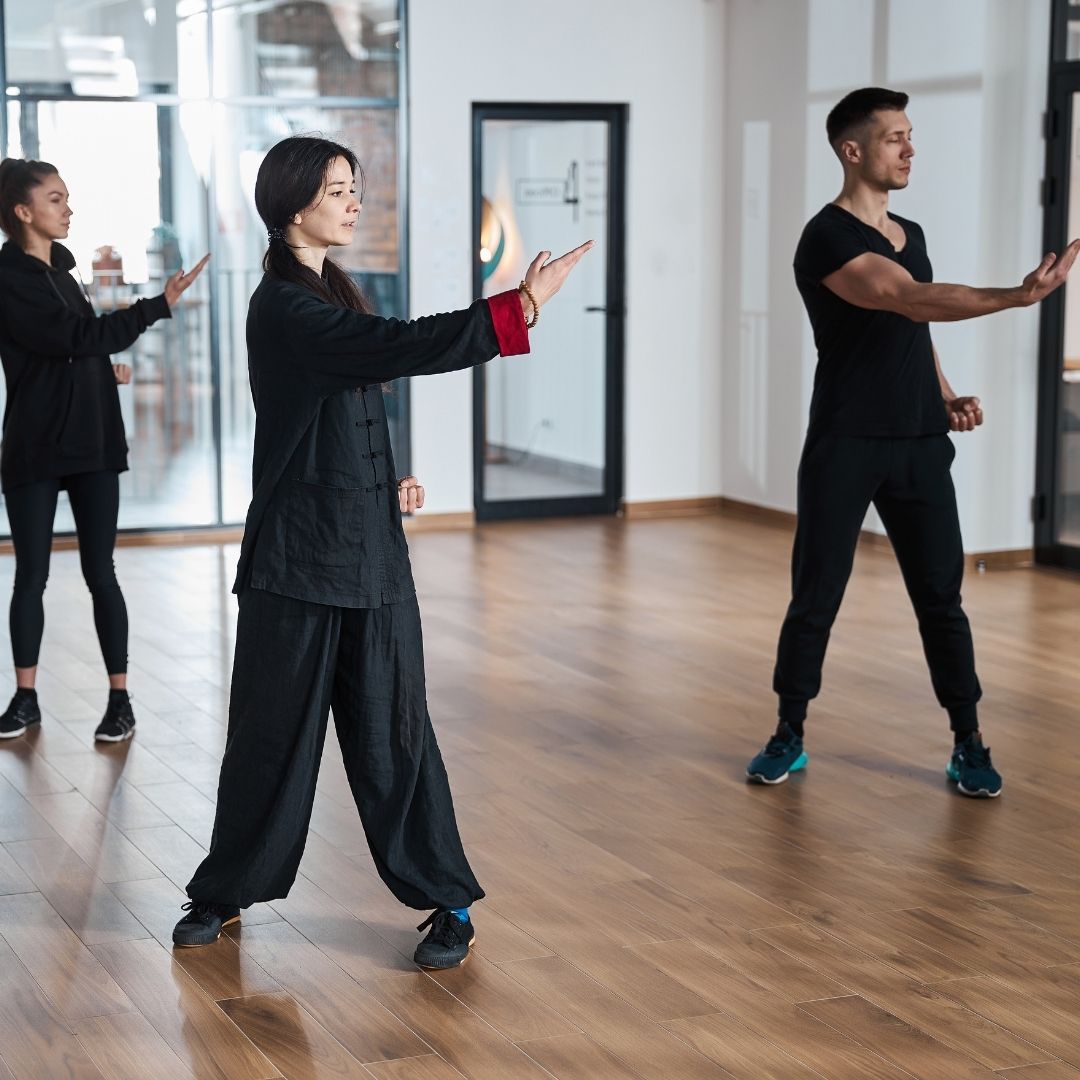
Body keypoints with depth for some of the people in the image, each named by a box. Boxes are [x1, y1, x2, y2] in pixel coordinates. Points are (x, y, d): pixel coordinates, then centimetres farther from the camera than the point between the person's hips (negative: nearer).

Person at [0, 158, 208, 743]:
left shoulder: (60, 264, 9)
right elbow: (77, 335, -23)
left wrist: (104, 363, 5)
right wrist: (160, 305, -27)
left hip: (91, 441, 5)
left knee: (100, 573, 3)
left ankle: (120, 699, 6)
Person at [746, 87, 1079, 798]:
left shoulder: (910, 235, 12)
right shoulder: (828, 239, -13)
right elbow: (914, 299, -27)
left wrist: (946, 397, 8)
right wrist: (1020, 295, -35)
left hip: (920, 445, 6)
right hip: (845, 447, -6)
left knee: (941, 595, 5)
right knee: (815, 597, 2)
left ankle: (969, 746, 12)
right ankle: (789, 737, 17)